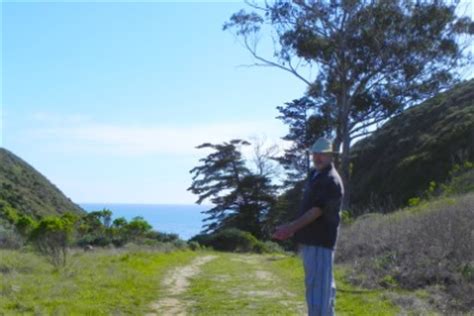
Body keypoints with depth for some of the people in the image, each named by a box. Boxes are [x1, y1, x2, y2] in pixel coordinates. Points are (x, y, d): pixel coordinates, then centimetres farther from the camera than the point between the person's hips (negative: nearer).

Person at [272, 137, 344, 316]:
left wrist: (291, 228, -26)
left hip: (320, 240, -10)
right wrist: (293, 229, 16)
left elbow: (317, 210, -23)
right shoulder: (314, 175, 15)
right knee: (324, 283, 17)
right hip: (310, 239, 10)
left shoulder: (331, 180, -15)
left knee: (317, 284, -10)